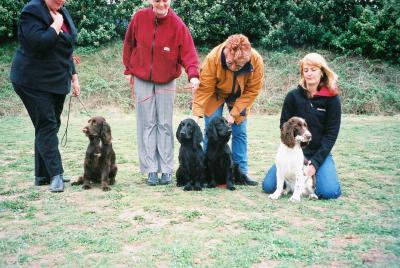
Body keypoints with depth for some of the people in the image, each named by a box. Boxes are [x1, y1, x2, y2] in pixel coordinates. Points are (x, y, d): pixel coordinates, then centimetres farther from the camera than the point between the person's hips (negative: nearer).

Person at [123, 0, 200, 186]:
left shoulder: (177, 25, -14)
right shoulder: (139, 18, -8)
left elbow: (188, 52, -19)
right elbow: (129, 44, 4)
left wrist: (193, 74, -35)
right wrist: (128, 70, 5)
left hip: (166, 82, -1)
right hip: (141, 80, 1)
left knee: (165, 125, 4)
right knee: (147, 124, 2)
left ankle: (166, 169, 10)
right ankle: (151, 170, 7)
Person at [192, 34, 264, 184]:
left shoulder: (256, 61, -31)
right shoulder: (213, 58, -36)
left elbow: (252, 91, -20)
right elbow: (204, 89, -29)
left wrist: (234, 113, -22)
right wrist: (196, 114, -36)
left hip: (239, 97, 2)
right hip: (215, 95, -2)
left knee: (240, 132, 2)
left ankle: (241, 171, 11)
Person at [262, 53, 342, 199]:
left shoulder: (332, 99, -6)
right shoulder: (293, 96, -4)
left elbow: (331, 133, -8)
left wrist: (315, 162, -17)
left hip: (320, 152, -1)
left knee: (329, 192, -23)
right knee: (268, 186, -14)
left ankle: (314, 172, 12)